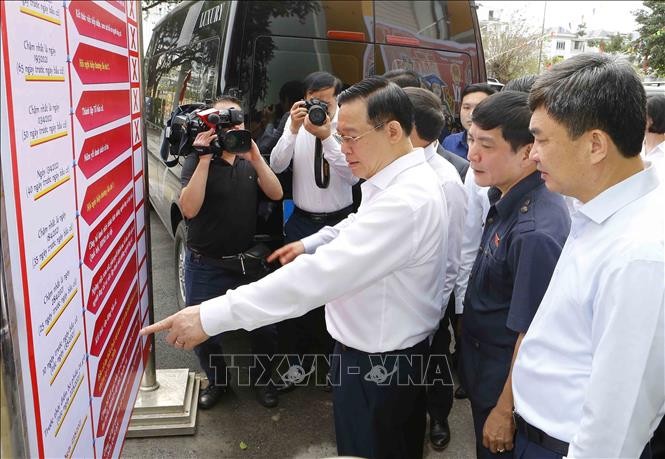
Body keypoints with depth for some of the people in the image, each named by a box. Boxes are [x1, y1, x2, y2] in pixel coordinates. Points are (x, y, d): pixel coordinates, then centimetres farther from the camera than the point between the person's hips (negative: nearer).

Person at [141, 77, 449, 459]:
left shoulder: (406, 201, -32)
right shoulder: (403, 179, 3)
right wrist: (311, 243, 13)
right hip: (392, 353, 10)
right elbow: (359, 224, 24)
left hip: (377, 366, -9)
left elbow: (319, 275, -39)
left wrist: (210, 317, -38)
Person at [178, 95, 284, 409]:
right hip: (205, 266, -3)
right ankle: (216, 381, 33)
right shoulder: (197, 160, -6)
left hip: (248, 262, 3)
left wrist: (255, 156, -20)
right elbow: (189, 209, -22)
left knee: (265, 327, 6)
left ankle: (262, 379, 32)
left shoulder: (249, 160, 8)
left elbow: (276, 193, -8)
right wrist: (205, 159, -26)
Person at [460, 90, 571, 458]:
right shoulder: (506, 197, -4)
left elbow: (532, 335, -27)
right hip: (483, 365, 8)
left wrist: (505, 411, -17)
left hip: (506, 380, -8)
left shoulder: (535, 231, -33)